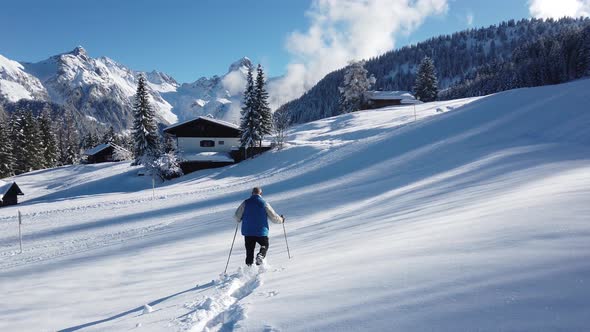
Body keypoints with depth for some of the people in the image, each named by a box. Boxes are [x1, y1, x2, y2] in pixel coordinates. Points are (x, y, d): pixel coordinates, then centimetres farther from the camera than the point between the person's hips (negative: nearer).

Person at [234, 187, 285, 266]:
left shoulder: (245, 203, -2)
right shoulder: (264, 204, -5)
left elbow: (237, 216, 0)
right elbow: (274, 217, -1)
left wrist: (239, 219, 23)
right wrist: (281, 220, 19)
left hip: (248, 232, 1)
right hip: (261, 232, -1)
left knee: (249, 251, 13)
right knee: (265, 246, 19)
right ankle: (261, 255, -10)